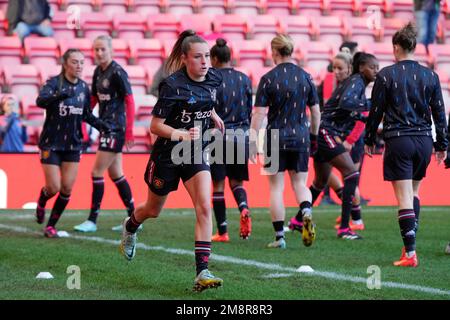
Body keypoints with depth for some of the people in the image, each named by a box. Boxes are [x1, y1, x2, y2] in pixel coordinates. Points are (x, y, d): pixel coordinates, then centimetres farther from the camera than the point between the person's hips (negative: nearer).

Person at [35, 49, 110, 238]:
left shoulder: (83, 87, 4)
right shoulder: (54, 83, -12)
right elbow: (40, 101, -33)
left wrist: (100, 124, -4)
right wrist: (58, 96, -53)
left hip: (73, 144, 4)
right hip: (51, 144, -4)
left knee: (67, 189, -2)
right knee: (53, 188, -6)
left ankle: (51, 226, 13)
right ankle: (41, 204, 29)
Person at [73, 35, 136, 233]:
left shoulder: (117, 72, -14)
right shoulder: (98, 72, 10)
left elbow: (130, 101, -15)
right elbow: (93, 99, 18)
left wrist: (129, 132, -17)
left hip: (116, 128, -9)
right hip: (106, 127, 9)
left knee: (97, 172, -7)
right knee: (116, 175, 12)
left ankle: (92, 220, 0)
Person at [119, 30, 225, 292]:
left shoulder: (214, 79, -4)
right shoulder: (173, 86, -22)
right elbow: (155, 125, -20)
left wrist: (213, 115, 16)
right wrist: (182, 135, -33)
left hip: (195, 153, 4)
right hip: (168, 153, -4)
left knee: (204, 208, -16)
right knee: (153, 211, 18)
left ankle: (202, 272, -19)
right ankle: (131, 226, 55)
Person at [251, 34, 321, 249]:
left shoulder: (268, 79, -7)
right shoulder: (305, 77, 3)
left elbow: (259, 113, -10)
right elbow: (316, 111, 8)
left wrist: (253, 141, -6)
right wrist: (314, 136, 20)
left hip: (276, 138, -3)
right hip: (300, 137, 3)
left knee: (276, 187, 5)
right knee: (299, 182, 13)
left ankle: (279, 237, 5)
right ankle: (306, 212, -18)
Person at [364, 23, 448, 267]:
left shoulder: (386, 75, -3)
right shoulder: (430, 76, 6)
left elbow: (376, 110, -1)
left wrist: (369, 140, 11)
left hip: (398, 140, -4)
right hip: (424, 140, 4)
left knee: (404, 197, -5)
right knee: (414, 192, 21)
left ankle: (410, 253, -10)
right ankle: (410, 241, 17)